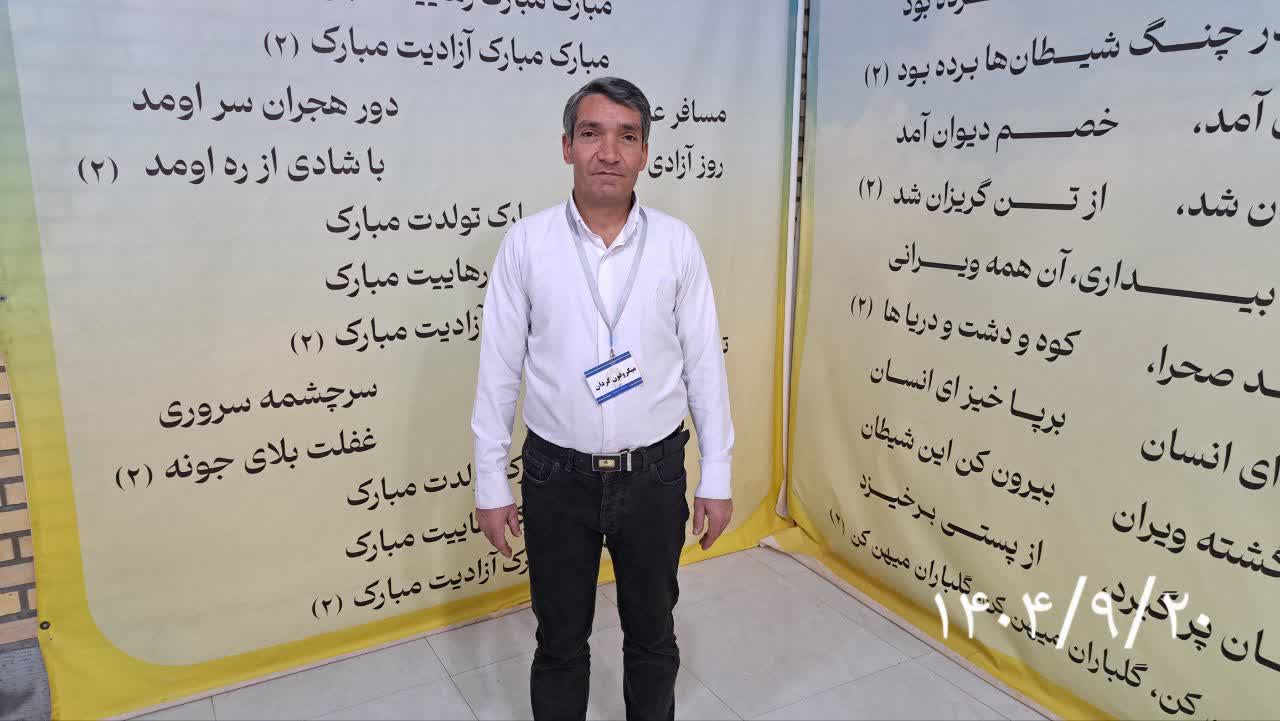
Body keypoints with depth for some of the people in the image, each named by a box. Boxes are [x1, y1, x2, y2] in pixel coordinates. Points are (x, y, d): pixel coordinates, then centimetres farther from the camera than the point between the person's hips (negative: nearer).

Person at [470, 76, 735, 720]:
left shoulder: (676, 243, -4)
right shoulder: (526, 243, -6)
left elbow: (705, 364, -1)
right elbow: (498, 370, -3)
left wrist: (717, 477, 0)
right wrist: (490, 484, -1)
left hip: (654, 474, 1)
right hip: (558, 477, 0)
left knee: (652, 635, 20)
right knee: (560, 641, 17)